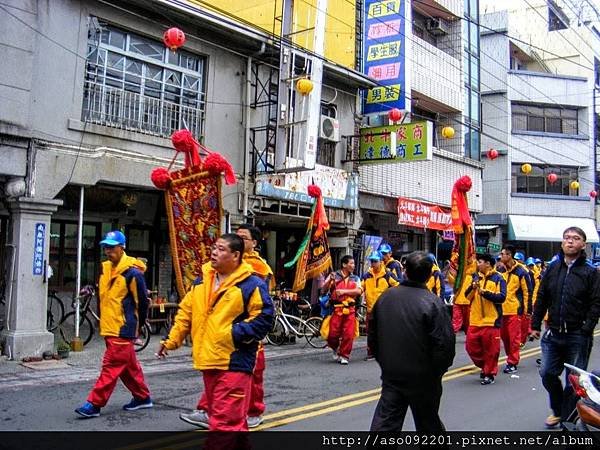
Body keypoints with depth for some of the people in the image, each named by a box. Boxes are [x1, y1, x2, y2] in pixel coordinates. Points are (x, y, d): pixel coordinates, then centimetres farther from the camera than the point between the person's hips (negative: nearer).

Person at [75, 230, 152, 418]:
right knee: (129, 365, 16)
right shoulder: (105, 269, 11)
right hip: (109, 328, 9)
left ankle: (94, 404, -1)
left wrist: (137, 325, -1)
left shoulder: (132, 273, -14)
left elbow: (142, 302, -10)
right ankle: (143, 397, 27)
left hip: (123, 329, -9)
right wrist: (103, 318, 20)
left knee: (111, 366, -5)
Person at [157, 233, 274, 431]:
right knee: (217, 416, 19)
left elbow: (264, 318, -12)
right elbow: (186, 313, 18)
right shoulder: (202, 281, 13)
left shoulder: (252, 284, -9)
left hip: (233, 363, -8)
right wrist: (171, 340, 11)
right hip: (208, 361, 8)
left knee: (225, 421, -9)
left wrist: (235, 333, -18)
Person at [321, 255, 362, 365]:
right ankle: (335, 348, 26)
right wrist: (330, 280, -15)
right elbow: (323, 291, 2)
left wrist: (344, 291, -13)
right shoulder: (334, 275, 8)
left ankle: (344, 356, 12)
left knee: (348, 334, -5)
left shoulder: (355, 278, 15)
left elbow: (359, 291, -4)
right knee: (333, 334, -5)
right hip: (336, 309, -2)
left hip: (349, 310, 2)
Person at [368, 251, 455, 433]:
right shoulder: (433, 303, -17)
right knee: (428, 423, 16)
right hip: (422, 377, -3)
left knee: (385, 421, 6)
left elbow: (372, 336, 8)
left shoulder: (385, 297, -1)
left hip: (391, 375, 3)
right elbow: (444, 343, -18)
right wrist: (437, 371, -1)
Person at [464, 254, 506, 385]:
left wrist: (485, 292, -20)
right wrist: (472, 287, -9)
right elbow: (468, 296, 10)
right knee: (471, 346, 9)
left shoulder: (498, 278, -4)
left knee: (490, 349, 0)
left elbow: (501, 297, -14)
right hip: (475, 320, 6)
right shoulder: (475, 277, 12)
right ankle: (485, 366, 30)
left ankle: (489, 374, 15)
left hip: (491, 320, -6)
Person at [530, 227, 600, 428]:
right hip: (553, 334, 4)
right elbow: (542, 298, 12)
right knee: (547, 374, 8)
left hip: (577, 337, -4)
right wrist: (535, 324, 9)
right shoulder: (553, 268, 7)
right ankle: (557, 411, 31)